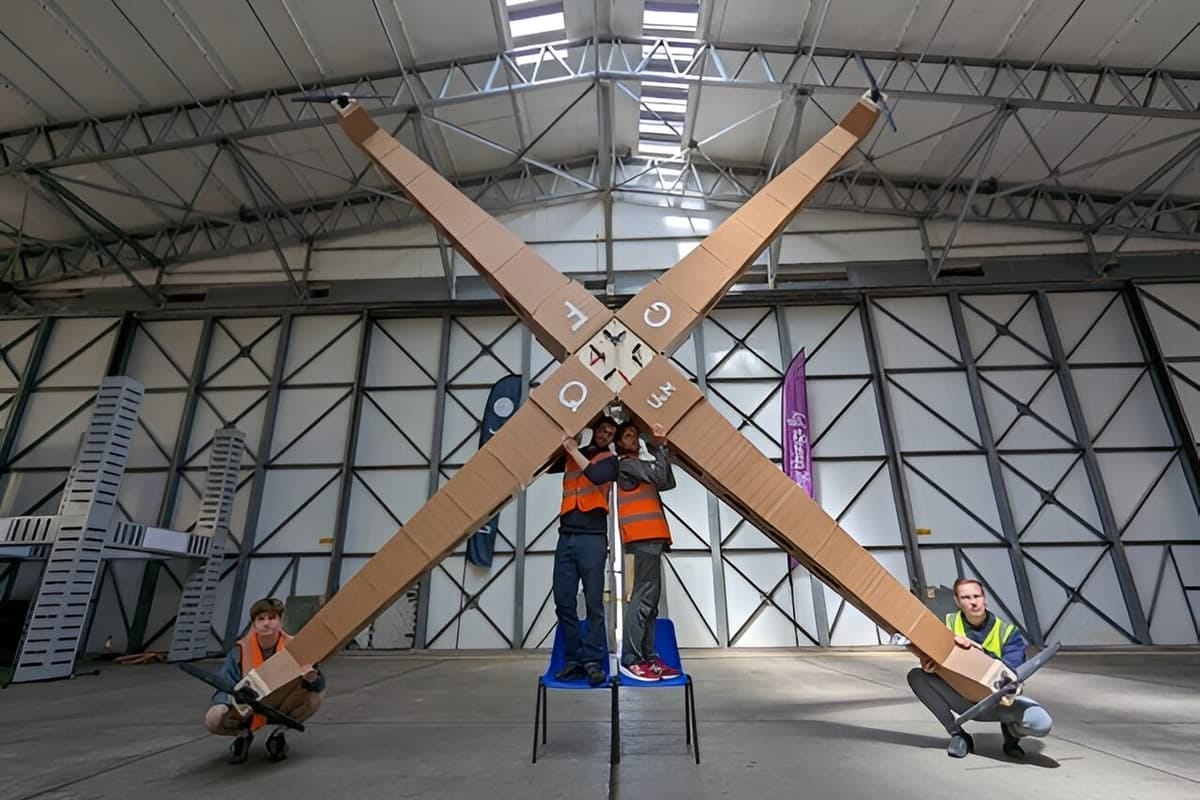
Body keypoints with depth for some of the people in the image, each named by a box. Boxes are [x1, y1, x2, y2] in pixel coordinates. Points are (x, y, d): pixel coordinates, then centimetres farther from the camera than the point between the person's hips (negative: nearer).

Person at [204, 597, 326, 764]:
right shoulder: (240, 650, -17)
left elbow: (320, 683, -24)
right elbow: (222, 689, -16)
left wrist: (313, 678, -49)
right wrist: (232, 699, -40)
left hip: (283, 709, 0)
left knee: (315, 694, -26)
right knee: (212, 720, -26)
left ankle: (279, 734, 1)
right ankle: (244, 735, 8)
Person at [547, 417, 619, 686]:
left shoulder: (610, 460, 7)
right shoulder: (569, 455, 18)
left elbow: (596, 475, -14)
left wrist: (573, 449, -9)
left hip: (592, 538, -3)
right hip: (566, 536, 4)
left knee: (594, 604, -3)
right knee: (563, 602, 1)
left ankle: (593, 661, 4)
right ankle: (574, 659, 10)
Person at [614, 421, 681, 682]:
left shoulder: (639, 466, 27)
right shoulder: (627, 464, -1)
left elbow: (668, 482, 17)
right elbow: (659, 477, -14)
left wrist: (663, 449, 10)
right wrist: (660, 447, -4)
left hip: (650, 537, 10)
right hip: (644, 537, -10)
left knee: (651, 597, 7)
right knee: (644, 596, -14)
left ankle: (647, 656, 10)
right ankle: (630, 659, -14)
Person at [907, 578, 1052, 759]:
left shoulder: (1008, 631, -14)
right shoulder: (950, 623, -9)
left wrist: (976, 648, -38)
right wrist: (928, 663, -34)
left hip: (999, 700, -1)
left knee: (1042, 724, -32)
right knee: (917, 676, -21)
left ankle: (1011, 732, 7)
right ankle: (957, 735, -6)